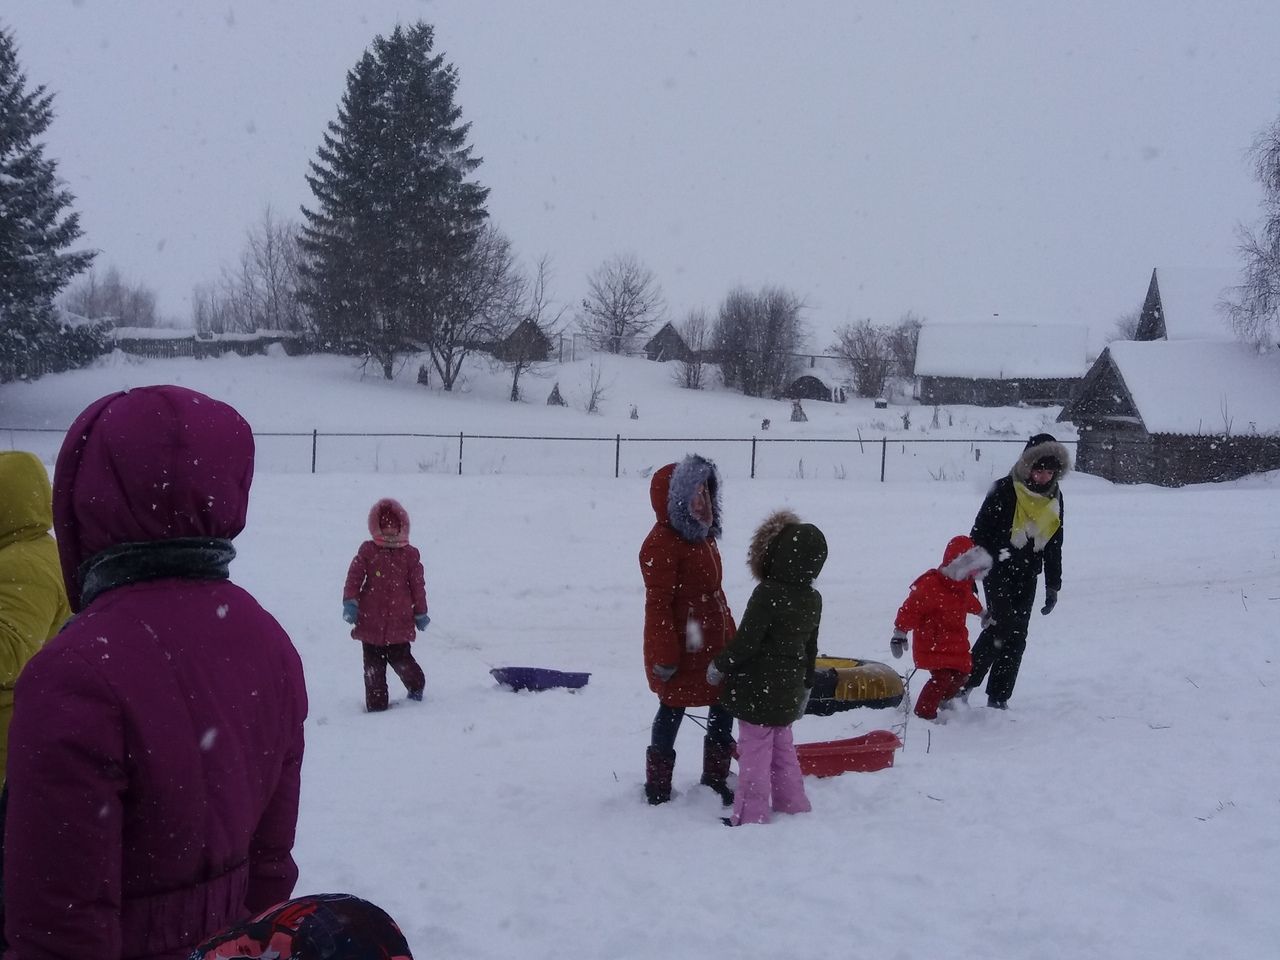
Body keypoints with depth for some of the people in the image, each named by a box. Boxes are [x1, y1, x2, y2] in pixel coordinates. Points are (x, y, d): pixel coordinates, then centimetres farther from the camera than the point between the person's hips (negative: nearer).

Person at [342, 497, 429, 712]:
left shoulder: (410, 554, 3)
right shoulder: (367, 551, 2)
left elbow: (418, 585, 7)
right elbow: (354, 576, 1)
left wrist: (420, 613, 9)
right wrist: (350, 602, -8)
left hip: (399, 622, -1)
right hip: (371, 621, 1)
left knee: (401, 659, 1)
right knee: (373, 666, 6)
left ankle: (416, 687, 27)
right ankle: (376, 704, 14)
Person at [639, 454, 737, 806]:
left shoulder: (703, 537, 10)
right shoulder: (662, 544, -20)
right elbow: (658, 605, -21)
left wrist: (729, 639, 17)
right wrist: (664, 656, -21)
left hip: (714, 647, 9)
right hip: (680, 652, -9)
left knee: (724, 705, 15)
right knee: (672, 712, 5)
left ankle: (716, 779, 31)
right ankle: (657, 787, 22)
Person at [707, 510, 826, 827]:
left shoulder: (767, 595, -22)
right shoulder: (813, 599, 2)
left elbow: (745, 643, -21)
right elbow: (811, 648, 13)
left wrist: (719, 666, -5)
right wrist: (805, 687, 23)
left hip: (758, 691, -7)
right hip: (788, 692, 7)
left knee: (755, 752, 1)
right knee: (782, 748, 21)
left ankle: (751, 815, 7)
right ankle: (793, 804, 30)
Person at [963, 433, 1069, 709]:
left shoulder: (1054, 497, 6)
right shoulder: (1004, 490, -13)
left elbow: (1054, 546, 15)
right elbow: (979, 534, -8)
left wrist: (1053, 585, 13)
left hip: (1027, 575, 5)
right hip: (998, 570, -5)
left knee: (1015, 636, 3)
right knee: (1004, 628, -16)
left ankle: (998, 698, 10)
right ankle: (964, 681, -1)